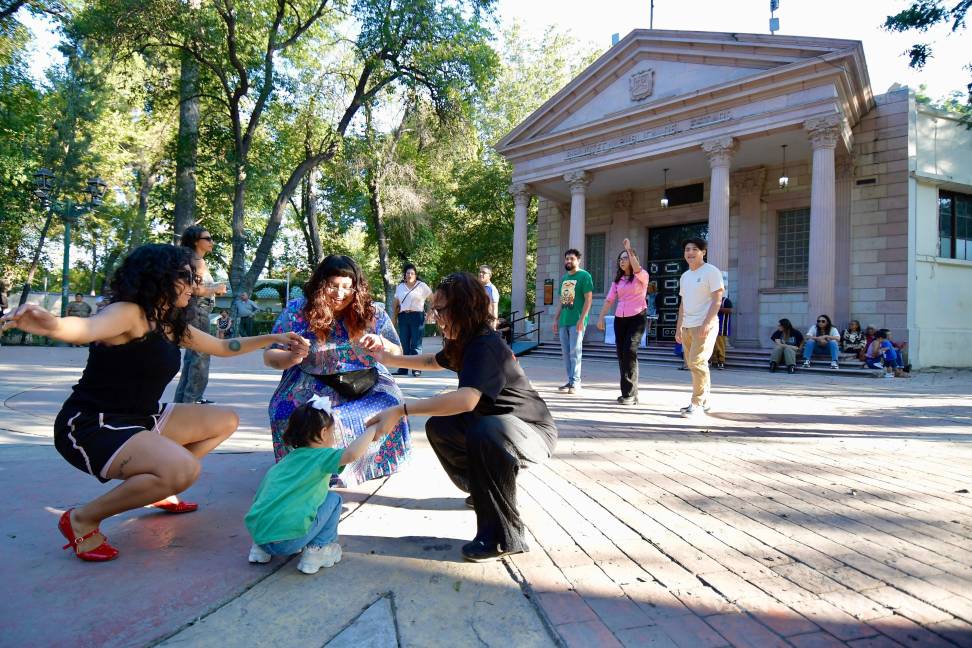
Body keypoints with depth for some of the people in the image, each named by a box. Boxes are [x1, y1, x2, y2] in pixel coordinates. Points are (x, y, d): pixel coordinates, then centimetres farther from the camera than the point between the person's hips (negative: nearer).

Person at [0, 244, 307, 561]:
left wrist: (274, 338, 20)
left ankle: (156, 488, 18)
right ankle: (83, 520, -9)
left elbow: (223, 347, 21)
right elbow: (86, 328, -42)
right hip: (90, 427, -9)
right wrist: (52, 324, -65)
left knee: (226, 421, 14)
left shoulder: (172, 325, 7)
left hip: (140, 419, 9)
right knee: (183, 469, -34)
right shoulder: (128, 314, -19)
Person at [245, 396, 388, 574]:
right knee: (333, 499, 11)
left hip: (257, 535, 7)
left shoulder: (280, 464, 19)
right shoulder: (321, 457, -4)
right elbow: (353, 453, -23)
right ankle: (317, 550, 9)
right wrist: (371, 431, -5)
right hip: (288, 541, -7)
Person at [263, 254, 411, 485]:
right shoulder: (297, 312, -4)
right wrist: (291, 357, -27)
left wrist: (382, 343, -17)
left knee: (391, 405, -26)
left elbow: (397, 354, 8)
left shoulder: (371, 313, 0)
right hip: (315, 387, -1)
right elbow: (269, 357, -3)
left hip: (368, 387, 2)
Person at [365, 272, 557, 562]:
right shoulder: (464, 343, 2)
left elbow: (466, 399, -45)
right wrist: (390, 358, 13)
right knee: (439, 426, 8)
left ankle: (505, 537, -21)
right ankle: (485, 489, 26)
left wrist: (400, 410, -43)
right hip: (496, 425, 10)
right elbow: (433, 362, 24)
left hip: (534, 432, -9)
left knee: (484, 433, -37)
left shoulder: (486, 346, -27)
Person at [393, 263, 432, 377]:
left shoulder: (422, 286, 5)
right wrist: (395, 318, 11)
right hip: (403, 317, 4)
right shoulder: (400, 287, 16)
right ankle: (403, 369, 8)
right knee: (404, 344, 4)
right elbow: (396, 304, 18)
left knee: (416, 344, -6)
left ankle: (417, 369, -3)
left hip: (417, 316, -3)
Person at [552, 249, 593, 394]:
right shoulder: (564, 277, 17)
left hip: (577, 321, -7)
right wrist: (556, 319, 15)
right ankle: (570, 381, 16)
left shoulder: (584, 276, -4)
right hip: (563, 321, 7)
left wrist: (582, 319, -17)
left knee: (575, 352, -6)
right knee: (566, 352, 8)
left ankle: (575, 382, -1)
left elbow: (588, 299, -10)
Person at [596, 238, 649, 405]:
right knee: (621, 353, 3)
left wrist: (629, 249, -24)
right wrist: (601, 317, 3)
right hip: (620, 318, 6)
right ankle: (628, 392, 12)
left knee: (630, 350, -20)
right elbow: (609, 299, 10)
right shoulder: (617, 280, 14)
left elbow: (637, 268, -25)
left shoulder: (641, 276, -1)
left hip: (637, 317, -6)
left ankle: (631, 393, -17)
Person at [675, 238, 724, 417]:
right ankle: (704, 401, 19)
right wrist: (679, 327, 16)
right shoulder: (685, 276, 17)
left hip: (704, 325, -8)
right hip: (687, 327, 8)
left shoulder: (711, 271, -5)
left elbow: (717, 300, -12)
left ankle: (697, 404, -5)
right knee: (693, 364, 9)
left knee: (697, 363, -13)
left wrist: (706, 324, -21)